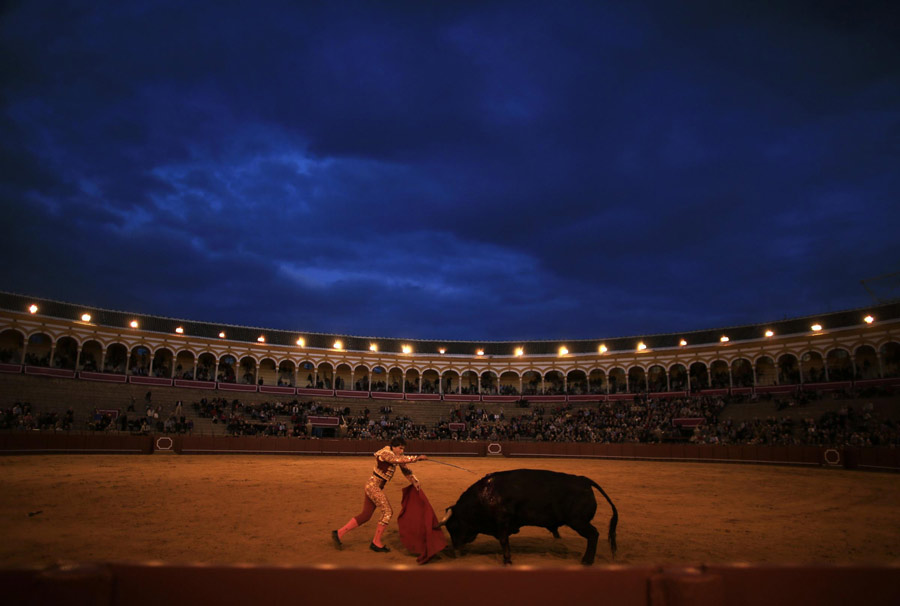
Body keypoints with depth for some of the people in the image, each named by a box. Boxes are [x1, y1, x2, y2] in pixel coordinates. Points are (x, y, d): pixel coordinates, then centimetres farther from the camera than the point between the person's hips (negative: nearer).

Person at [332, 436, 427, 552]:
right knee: (387, 511, -7)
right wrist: (417, 458, -37)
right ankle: (376, 543, 3)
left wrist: (414, 481, -3)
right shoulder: (385, 454, -20)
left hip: (373, 487, 9)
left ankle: (339, 533, 17)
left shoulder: (396, 454, 7)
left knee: (365, 516, 11)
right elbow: (400, 460, -37)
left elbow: (405, 469, 10)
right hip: (373, 486, -9)